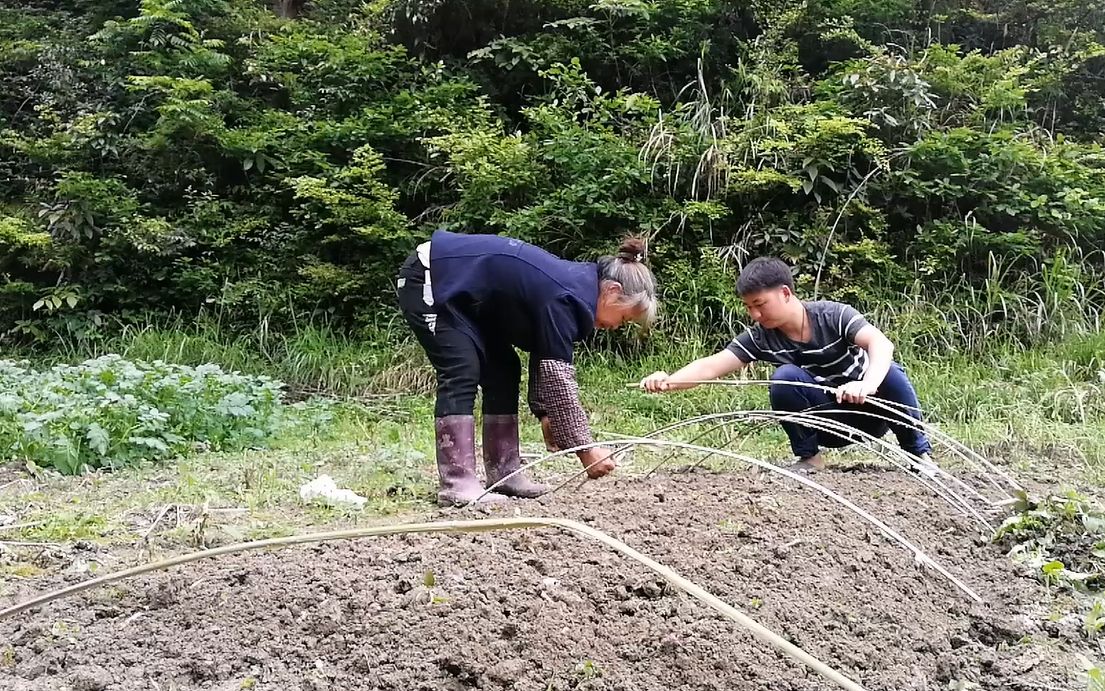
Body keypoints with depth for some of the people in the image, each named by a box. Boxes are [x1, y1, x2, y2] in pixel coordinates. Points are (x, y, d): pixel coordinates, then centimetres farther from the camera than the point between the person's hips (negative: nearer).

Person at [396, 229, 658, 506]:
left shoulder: (577, 284, 3)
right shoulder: (566, 299, -27)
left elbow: (544, 361, 10)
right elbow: (558, 378, -26)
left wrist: (544, 411, 2)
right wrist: (585, 448, -20)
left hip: (462, 294, 10)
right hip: (429, 281, -10)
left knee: (503, 371, 5)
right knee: (462, 375, -19)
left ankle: (503, 473, 8)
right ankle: (456, 484, -19)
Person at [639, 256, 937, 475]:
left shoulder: (833, 315, -21)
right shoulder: (761, 338, -12)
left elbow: (881, 343, -36)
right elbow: (712, 366, -23)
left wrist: (867, 384, -57)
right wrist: (669, 381, -42)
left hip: (871, 408, -2)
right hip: (828, 423, 2)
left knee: (890, 372, -33)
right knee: (784, 378, -26)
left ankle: (919, 453, -12)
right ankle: (808, 457, -8)